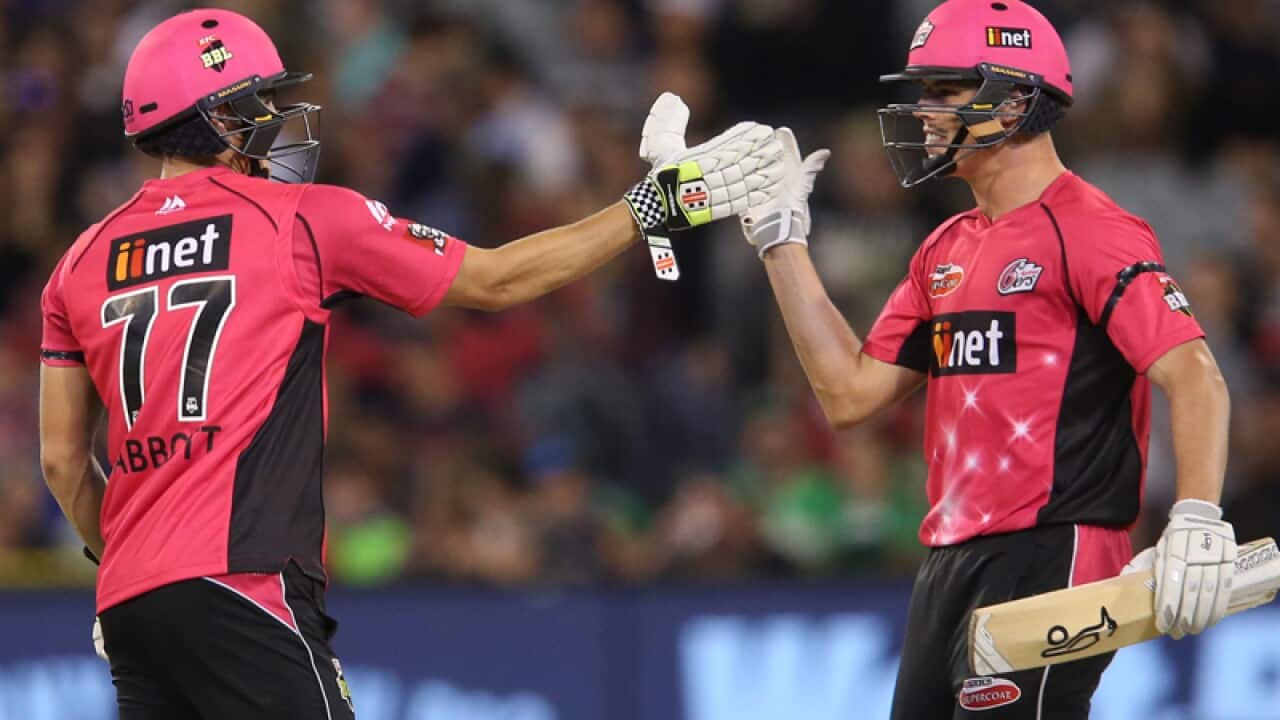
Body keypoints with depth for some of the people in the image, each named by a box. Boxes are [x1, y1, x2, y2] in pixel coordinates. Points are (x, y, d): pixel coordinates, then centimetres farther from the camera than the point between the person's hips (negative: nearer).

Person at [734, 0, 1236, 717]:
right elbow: (852, 393, 16)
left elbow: (1194, 376, -18)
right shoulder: (948, 250, 19)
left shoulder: (1088, 229, -9)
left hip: (1051, 558, -9)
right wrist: (781, 237, 16)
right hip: (950, 567, 9)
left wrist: (1197, 519, -33)